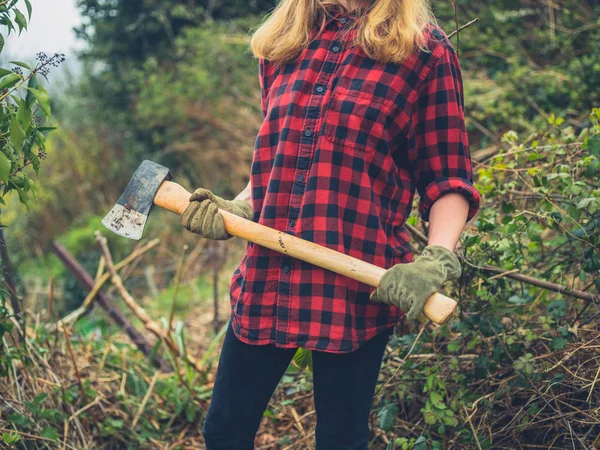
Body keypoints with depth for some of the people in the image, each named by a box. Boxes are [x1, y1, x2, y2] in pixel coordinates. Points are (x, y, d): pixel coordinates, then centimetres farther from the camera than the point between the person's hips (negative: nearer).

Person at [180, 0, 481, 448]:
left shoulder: (425, 48, 0)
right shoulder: (282, 44, 13)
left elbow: (447, 177, -1)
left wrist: (437, 259, -18)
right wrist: (236, 210, 4)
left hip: (358, 285, -4)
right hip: (268, 275, 4)